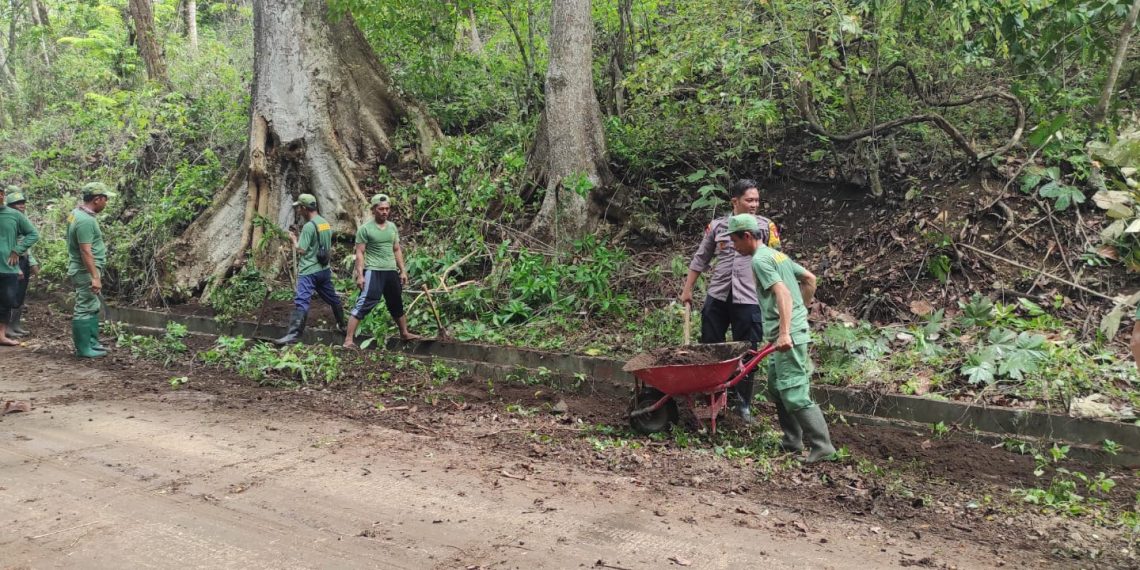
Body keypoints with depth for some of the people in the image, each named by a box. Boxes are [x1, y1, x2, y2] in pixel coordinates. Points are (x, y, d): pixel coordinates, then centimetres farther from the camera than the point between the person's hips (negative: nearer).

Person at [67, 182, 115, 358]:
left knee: (93, 307, 18)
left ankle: (92, 343, 26)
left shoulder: (78, 212, 9)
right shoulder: (86, 220, -22)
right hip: (86, 272, -11)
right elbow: (86, 252, -26)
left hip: (85, 271, 11)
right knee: (85, 309, -4)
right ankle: (83, 349, 3)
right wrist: (95, 277, -27)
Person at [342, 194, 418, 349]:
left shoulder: (392, 227, 11)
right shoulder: (365, 229, -8)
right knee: (363, 304, -13)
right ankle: (349, 339, -13)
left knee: (397, 304, 19)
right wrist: (360, 275, -16)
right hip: (373, 271, -6)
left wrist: (403, 271, 12)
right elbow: (360, 253, -9)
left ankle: (404, 333, 36)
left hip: (391, 271, 6)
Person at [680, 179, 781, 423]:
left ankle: (743, 404, 18)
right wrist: (687, 290, 13)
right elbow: (700, 259, 13)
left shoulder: (766, 226, 0)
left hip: (749, 300, -2)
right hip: (717, 297, 2)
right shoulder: (717, 226, 6)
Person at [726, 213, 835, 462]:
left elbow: (782, 293, -23)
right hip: (795, 328, 10)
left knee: (794, 393, -9)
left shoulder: (760, 260, -12)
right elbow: (810, 279, 22)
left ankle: (821, 445, -6)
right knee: (776, 388, 17)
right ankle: (793, 440, 22)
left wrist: (784, 332, -29)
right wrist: (802, 309, 28)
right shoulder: (777, 254, 17)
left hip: (787, 334, -10)